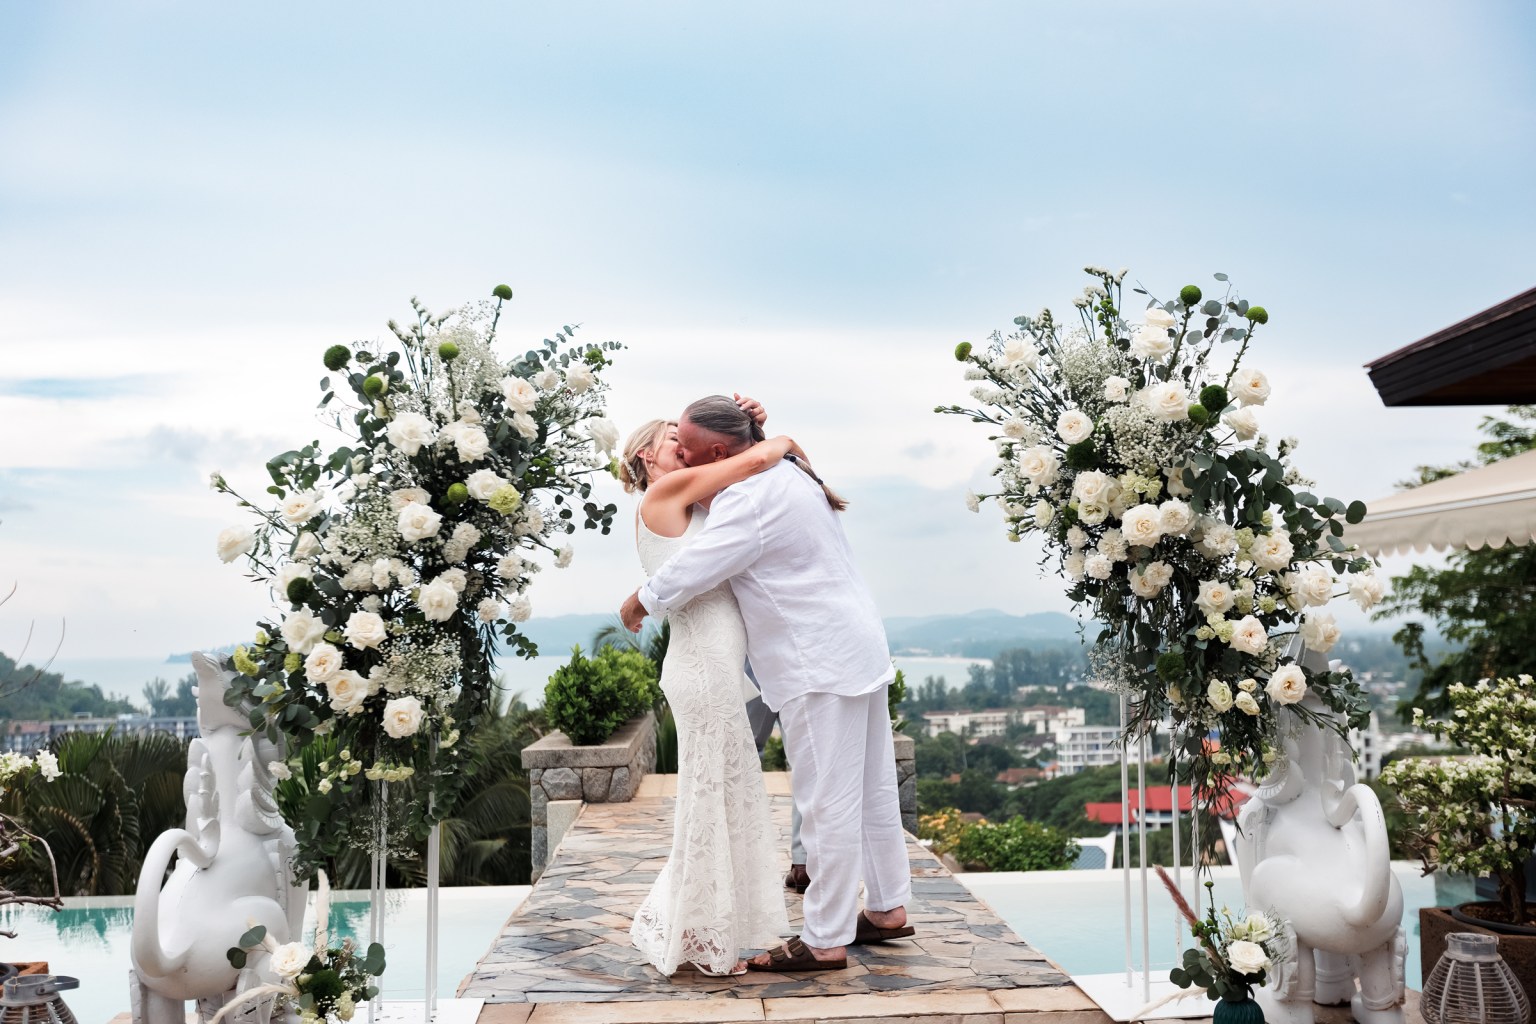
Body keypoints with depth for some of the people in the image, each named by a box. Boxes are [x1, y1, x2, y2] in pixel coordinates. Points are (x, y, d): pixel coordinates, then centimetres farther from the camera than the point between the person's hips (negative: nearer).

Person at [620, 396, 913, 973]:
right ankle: (888, 909, 29)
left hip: (820, 668, -11)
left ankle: (825, 942, 2)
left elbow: (688, 574, -22)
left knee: (828, 803, -5)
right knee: (872, 789, 17)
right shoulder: (784, 473, 12)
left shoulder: (748, 498, -20)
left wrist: (635, 605, -4)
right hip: (858, 650, 11)